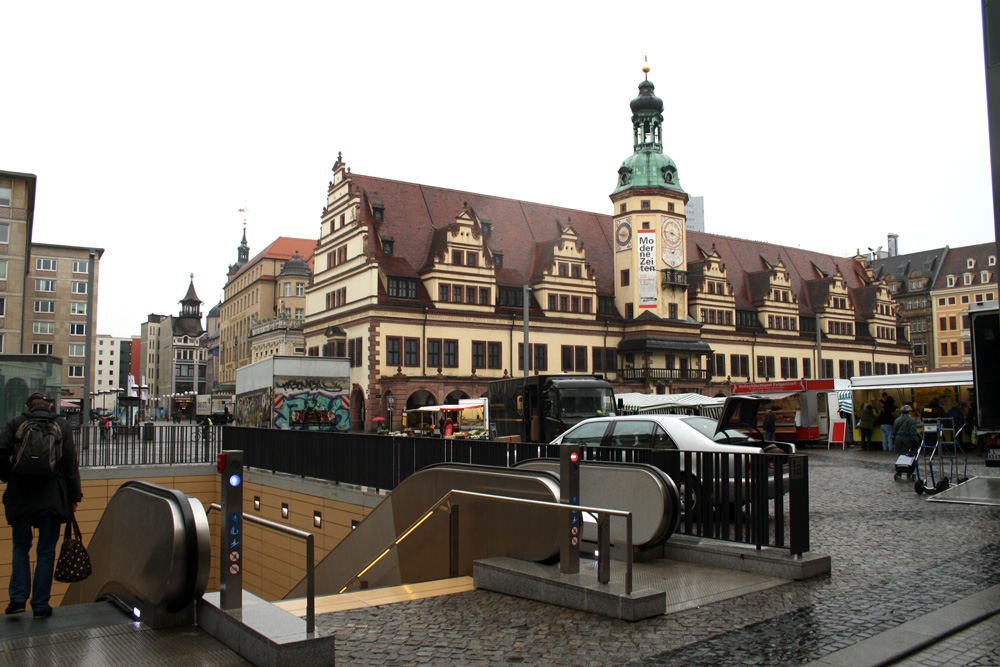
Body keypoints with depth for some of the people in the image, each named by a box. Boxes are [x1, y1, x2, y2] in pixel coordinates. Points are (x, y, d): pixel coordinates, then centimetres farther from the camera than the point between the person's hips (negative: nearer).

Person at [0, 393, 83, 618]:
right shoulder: (62, 425, 4)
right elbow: (70, 463, 0)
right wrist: (73, 497, 4)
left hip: (20, 498, 1)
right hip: (52, 499, 0)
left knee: (20, 548, 18)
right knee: (46, 552, 8)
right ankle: (40, 605, 11)